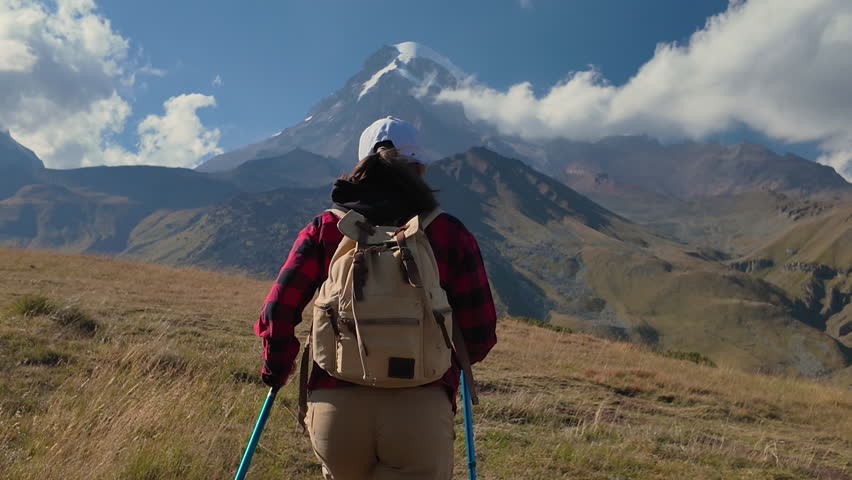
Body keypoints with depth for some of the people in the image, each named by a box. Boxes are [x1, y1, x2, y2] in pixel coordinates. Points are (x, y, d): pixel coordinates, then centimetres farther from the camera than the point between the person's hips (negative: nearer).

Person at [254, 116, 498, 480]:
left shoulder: (325, 227, 7)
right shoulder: (449, 233, 5)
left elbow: (277, 313, 2)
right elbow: (480, 333, 4)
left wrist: (277, 369, 21)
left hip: (334, 409, 2)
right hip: (421, 410, -2)